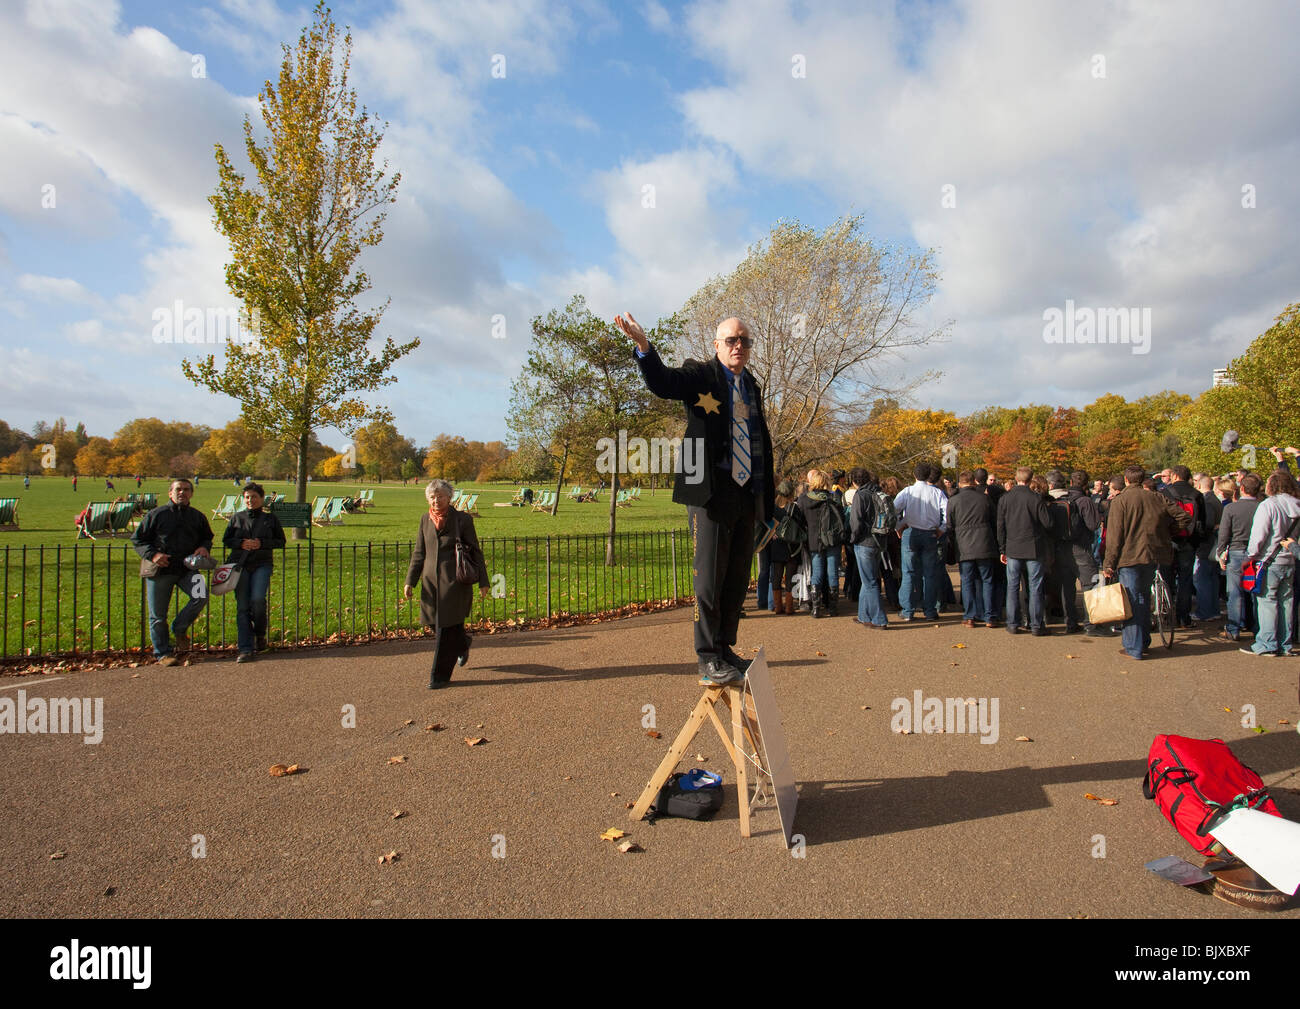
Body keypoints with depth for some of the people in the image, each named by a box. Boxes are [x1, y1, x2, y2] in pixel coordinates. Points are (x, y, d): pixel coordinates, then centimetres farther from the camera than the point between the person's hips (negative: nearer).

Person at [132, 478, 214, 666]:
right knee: (158, 616, 3)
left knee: (201, 595, -24)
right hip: (160, 570, -2)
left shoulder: (197, 516, 11)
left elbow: (207, 537, 25)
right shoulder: (157, 514, 2)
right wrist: (152, 554, -12)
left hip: (187, 568, 2)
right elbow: (137, 539, 4)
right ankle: (163, 654, 17)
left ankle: (180, 629, 1)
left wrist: (205, 547, 2)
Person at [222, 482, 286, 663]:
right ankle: (246, 649, 0)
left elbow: (281, 541, 9)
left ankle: (260, 634, 6)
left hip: (262, 564, -2)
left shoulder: (271, 519, 10)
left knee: (258, 599, -22)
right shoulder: (236, 518, 14)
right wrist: (241, 543, -6)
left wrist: (262, 543, -8)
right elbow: (226, 540, 14)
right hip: (240, 564, 2)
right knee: (242, 606, -3)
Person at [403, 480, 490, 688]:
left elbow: (475, 552, -1)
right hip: (431, 582, 5)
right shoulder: (425, 520, 7)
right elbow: (419, 553, 12)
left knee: (446, 629, -5)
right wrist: (410, 581, 6)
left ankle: (440, 675, 5)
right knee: (436, 625, 12)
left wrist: (483, 582, -3)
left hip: (455, 582, -5)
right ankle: (462, 645, 43)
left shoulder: (462, 519, -5)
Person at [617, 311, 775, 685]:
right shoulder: (701, 375, 1)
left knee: (738, 578, 11)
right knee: (710, 578, -4)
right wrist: (644, 347, -38)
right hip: (711, 493, -7)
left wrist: (767, 495, 19)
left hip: (746, 496, 7)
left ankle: (725, 648, 24)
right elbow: (663, 383, -20)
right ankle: (708, 660, 4)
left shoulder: (751, 387, 19)